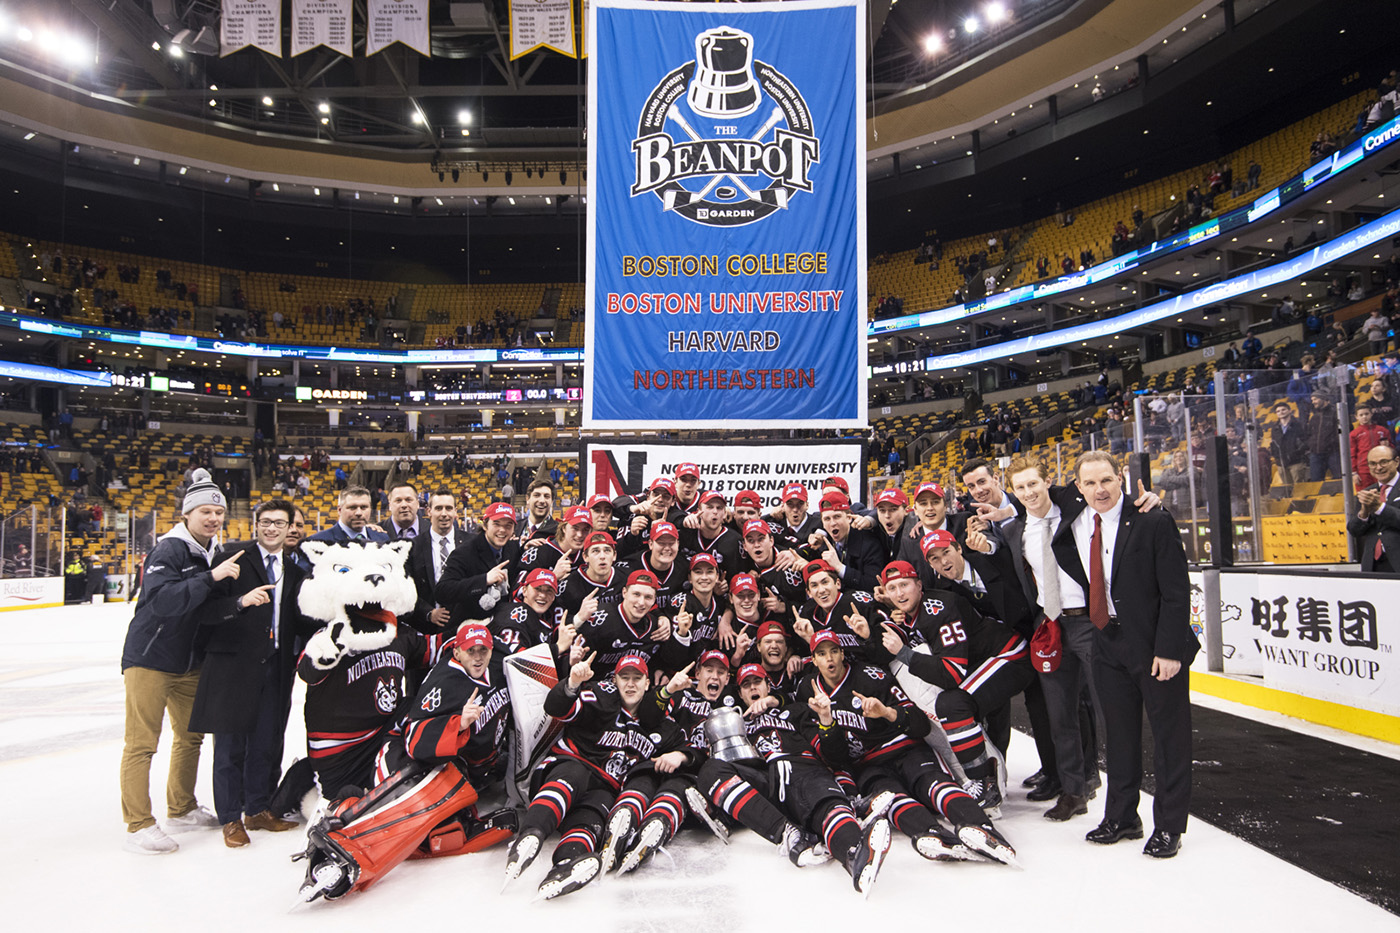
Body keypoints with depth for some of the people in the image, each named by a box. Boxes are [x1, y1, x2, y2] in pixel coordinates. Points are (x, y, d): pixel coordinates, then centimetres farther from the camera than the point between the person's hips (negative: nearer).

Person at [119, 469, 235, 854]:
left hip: (189, 662, 8)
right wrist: (212, 577, -36)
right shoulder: (168, 551, -18)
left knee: (191, 735, 15)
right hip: (149, 660, -8)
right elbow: (162, 600, -33)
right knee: (142, 744, -2)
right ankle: (139, 826, 7)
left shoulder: (213, 552, 6)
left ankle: (181, 810, 30)